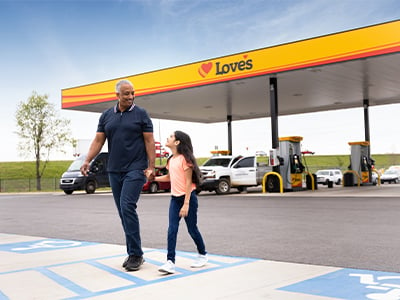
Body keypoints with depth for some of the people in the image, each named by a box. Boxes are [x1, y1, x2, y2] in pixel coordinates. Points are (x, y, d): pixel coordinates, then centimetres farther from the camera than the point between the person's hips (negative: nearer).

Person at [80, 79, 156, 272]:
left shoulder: (141, 114, 0)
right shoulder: (106, 116, 11)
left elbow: (149, 141, -3)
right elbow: (98, 141, 8)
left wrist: (151, 167, -10)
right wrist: (87, 161, -6)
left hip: (135, 169, -5)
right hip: (114, 170, 5)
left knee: (127, 207, -16)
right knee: (123, 212, 7)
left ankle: (135, 254, -9)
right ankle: (134, 253, 16)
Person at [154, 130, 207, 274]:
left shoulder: (185, 159, -14)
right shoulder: (171, 160, 9)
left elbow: (188, 182, -15)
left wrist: (186, 204, -19)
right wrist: (153, 178, 13)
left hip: (188, 197, -6)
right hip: (175, 198, 6)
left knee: (192, 229, 5)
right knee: (172, 230, -6)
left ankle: (202, 255, 27)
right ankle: (170, 262, -10)